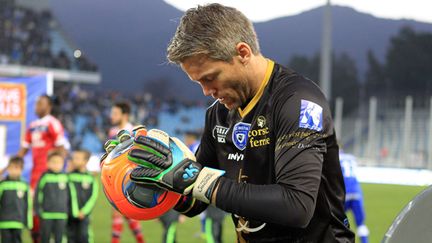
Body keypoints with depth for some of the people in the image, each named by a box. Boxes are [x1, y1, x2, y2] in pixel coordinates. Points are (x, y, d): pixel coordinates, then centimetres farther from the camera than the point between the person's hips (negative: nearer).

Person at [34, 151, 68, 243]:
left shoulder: (65, 177, 2)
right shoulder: (45, 177, -6)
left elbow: (68, 195, 12)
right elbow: (37, 194, -2)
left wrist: (67, 210, 11)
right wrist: (38, 210, -4)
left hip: (61, 215, 2)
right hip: (46, 215, -2)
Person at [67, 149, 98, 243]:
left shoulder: (90, 178, -1)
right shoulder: (69, 176, 2)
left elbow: (93, 197, -1)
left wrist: (84, 211, -9)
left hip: (83, 215, -1)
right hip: (70, 215, 2)